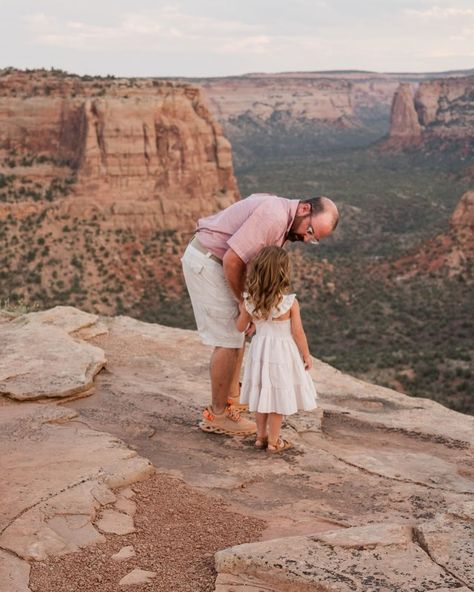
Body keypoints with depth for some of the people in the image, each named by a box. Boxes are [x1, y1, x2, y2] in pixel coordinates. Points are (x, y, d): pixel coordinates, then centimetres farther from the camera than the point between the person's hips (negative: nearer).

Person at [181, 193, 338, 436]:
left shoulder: (284, 219, 9)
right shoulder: (274, 217, -24)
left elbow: (252, 261, 7)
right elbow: (232, 261, -25)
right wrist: (244, 302, -13)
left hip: (209, 261, 10)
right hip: (206, 261, -10)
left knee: (238, 334, 15)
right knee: (228, 340, -4)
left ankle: (231, 401, 26)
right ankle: (217, 415, 7)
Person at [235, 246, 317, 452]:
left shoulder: (249, 301, -8)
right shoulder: (290, 303, -20)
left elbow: (240, 327, 5)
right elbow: (298, 333, -13)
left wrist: (241, 311, 25)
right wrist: (306, 355, 1)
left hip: (259, 350, 4)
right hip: (282, 354, -4)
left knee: (263, 394, 18)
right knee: (278, 397, 8)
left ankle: (261, 436, 29)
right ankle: (273, 441, 18)